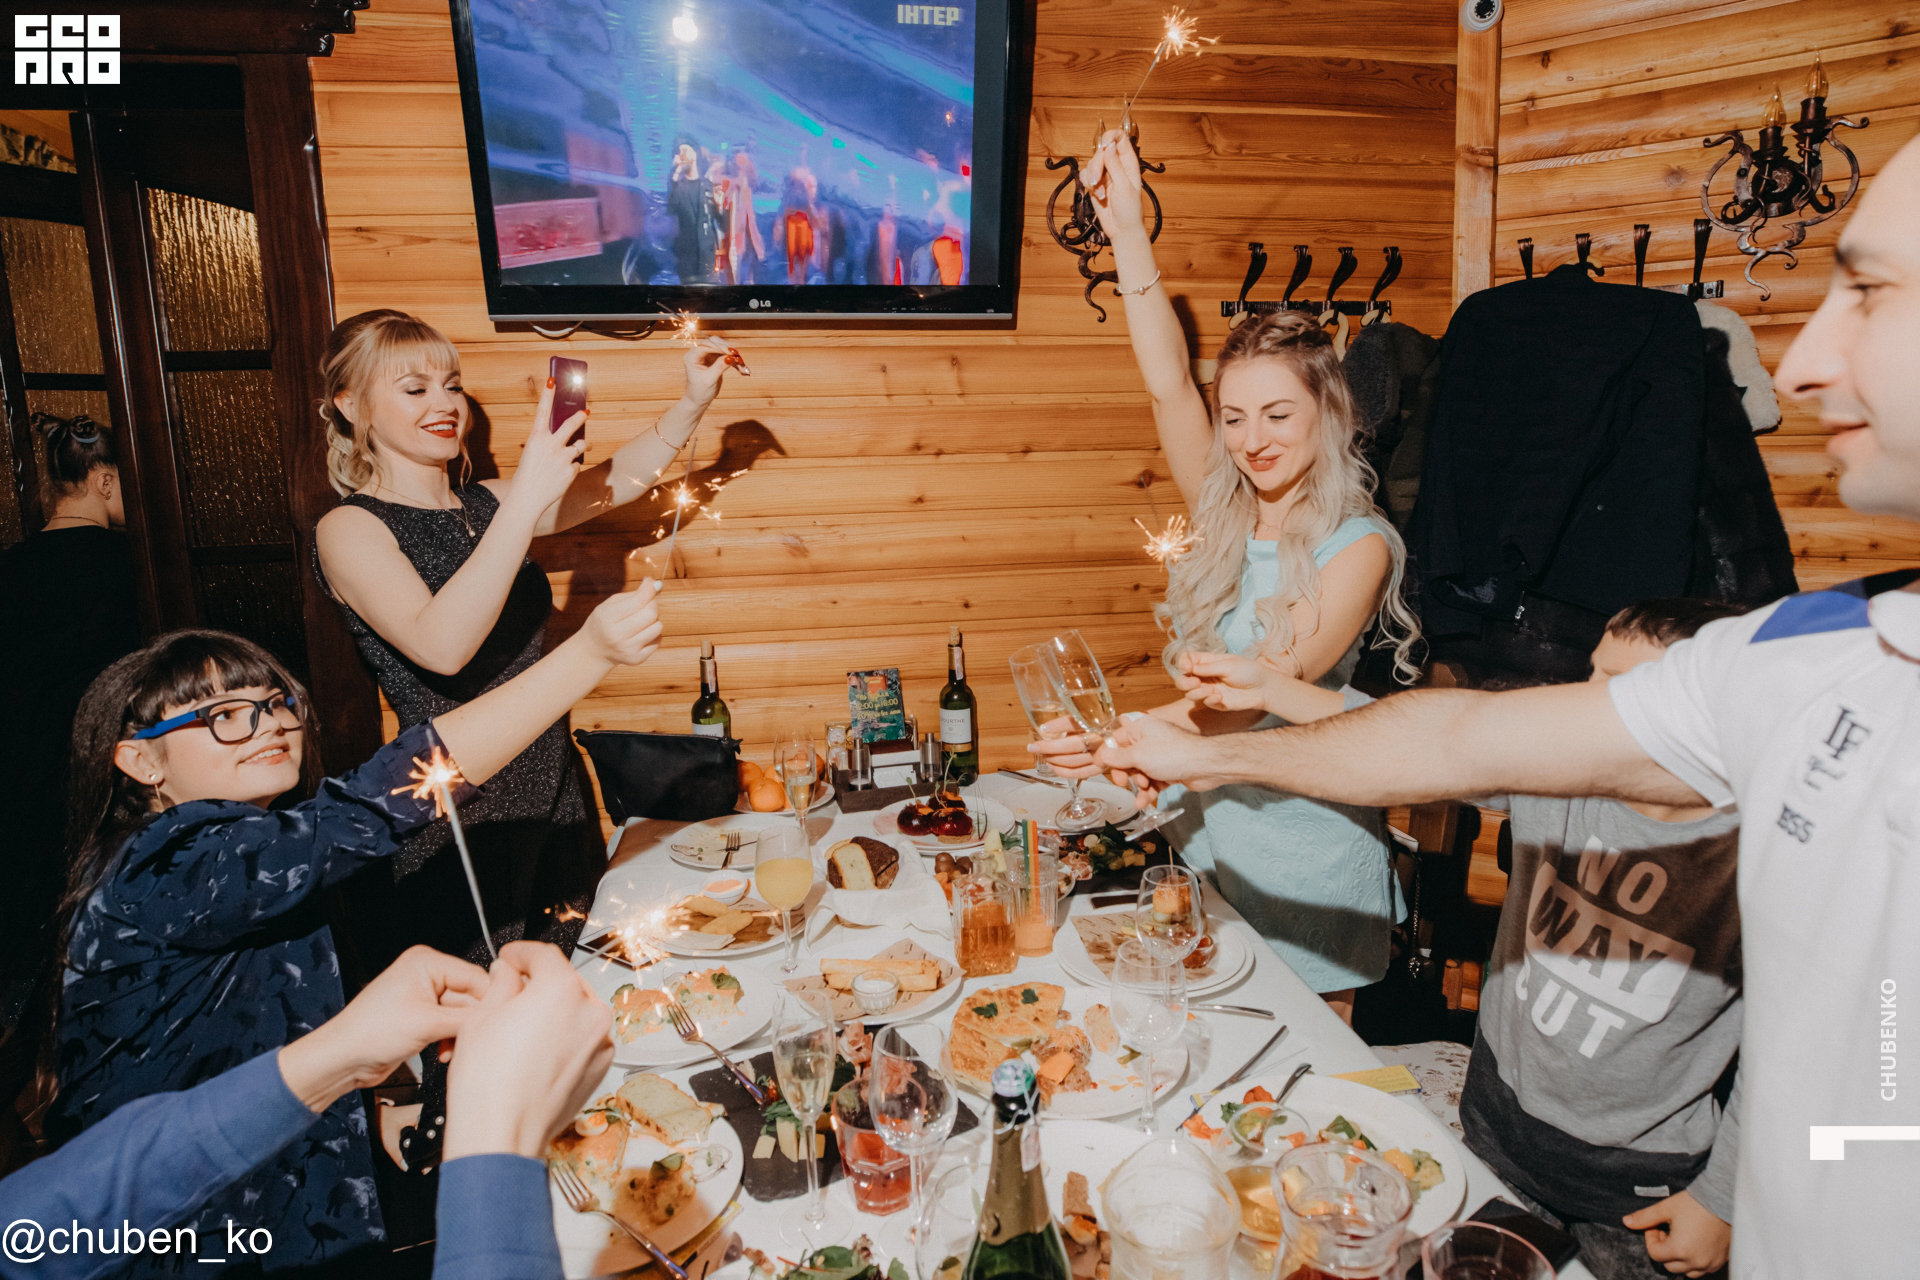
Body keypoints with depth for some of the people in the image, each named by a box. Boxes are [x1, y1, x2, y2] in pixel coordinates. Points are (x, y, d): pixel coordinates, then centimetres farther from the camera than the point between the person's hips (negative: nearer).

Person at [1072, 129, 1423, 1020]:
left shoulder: (1358, 544, -14)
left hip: (1307, 857, -5)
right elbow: (1168, 383, -8)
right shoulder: (1225, 517, 0)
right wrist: (1125, 226, -12)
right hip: (1206, 832, 5)